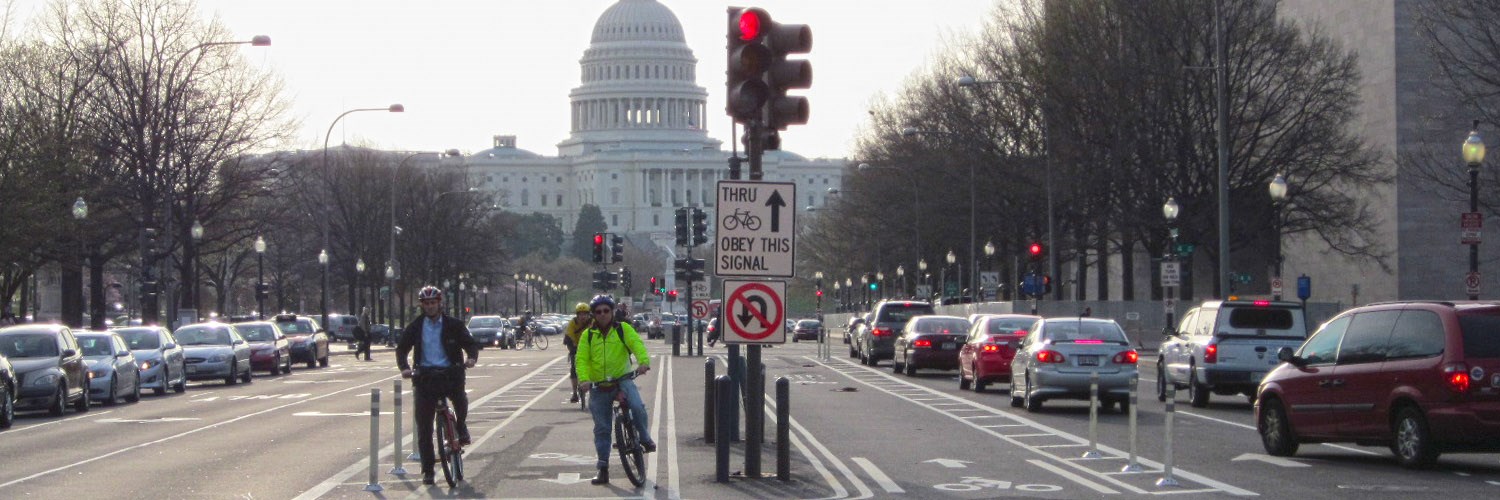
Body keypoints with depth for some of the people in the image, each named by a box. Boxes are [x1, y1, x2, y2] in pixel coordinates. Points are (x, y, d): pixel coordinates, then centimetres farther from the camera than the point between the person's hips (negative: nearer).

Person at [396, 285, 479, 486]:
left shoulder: (454, 325, 6)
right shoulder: (415, 327, 8)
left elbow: (470, 343, 6)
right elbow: (401, 348, 8)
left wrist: (471, 357, -17)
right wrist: (404, 367, -11)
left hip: (450, 373, -1)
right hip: (425, 375, 1)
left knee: (459, 397, -32)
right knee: (424, 426, -3)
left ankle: (461, 426, 2)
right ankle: (427, 470, 5)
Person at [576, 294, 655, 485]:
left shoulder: (623, 329, 1)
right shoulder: (588, 335, 5)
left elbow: (636, 344, -14)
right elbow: (581, 359, -3)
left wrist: (643, 361, -35)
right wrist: (584, 379, -22)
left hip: (622, 379, -2)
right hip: (598, 386, 2)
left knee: (637, 407, -29)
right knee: (601, 428, 3)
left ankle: (645, 439, -2)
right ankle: (603, 468, 11)